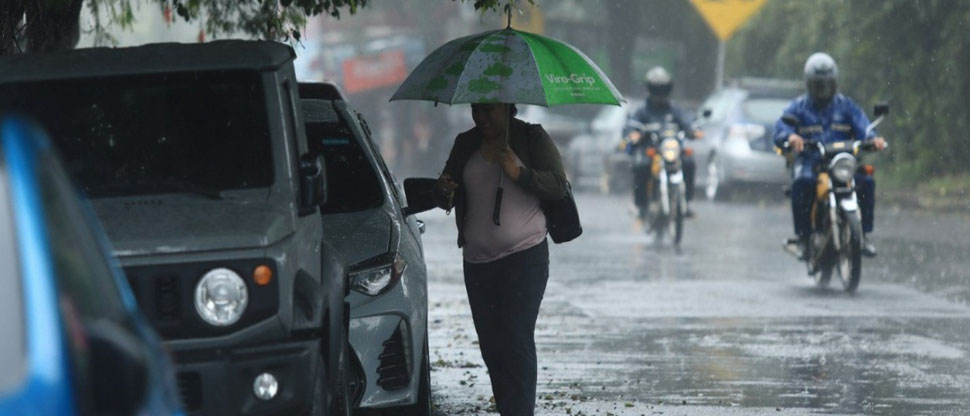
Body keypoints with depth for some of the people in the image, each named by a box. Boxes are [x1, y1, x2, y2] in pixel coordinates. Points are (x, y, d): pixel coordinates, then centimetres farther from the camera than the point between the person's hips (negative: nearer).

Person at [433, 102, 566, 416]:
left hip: (524, 257, -5)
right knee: (491, 344, 6)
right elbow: (448, 197, 16)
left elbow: (558, 186, -6)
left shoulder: (531, 138, 1)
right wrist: (443, 192, -8)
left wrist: (520, 173, -21)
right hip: (478, 260, 5)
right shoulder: (466, 145, 13)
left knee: (517, 341, -13)